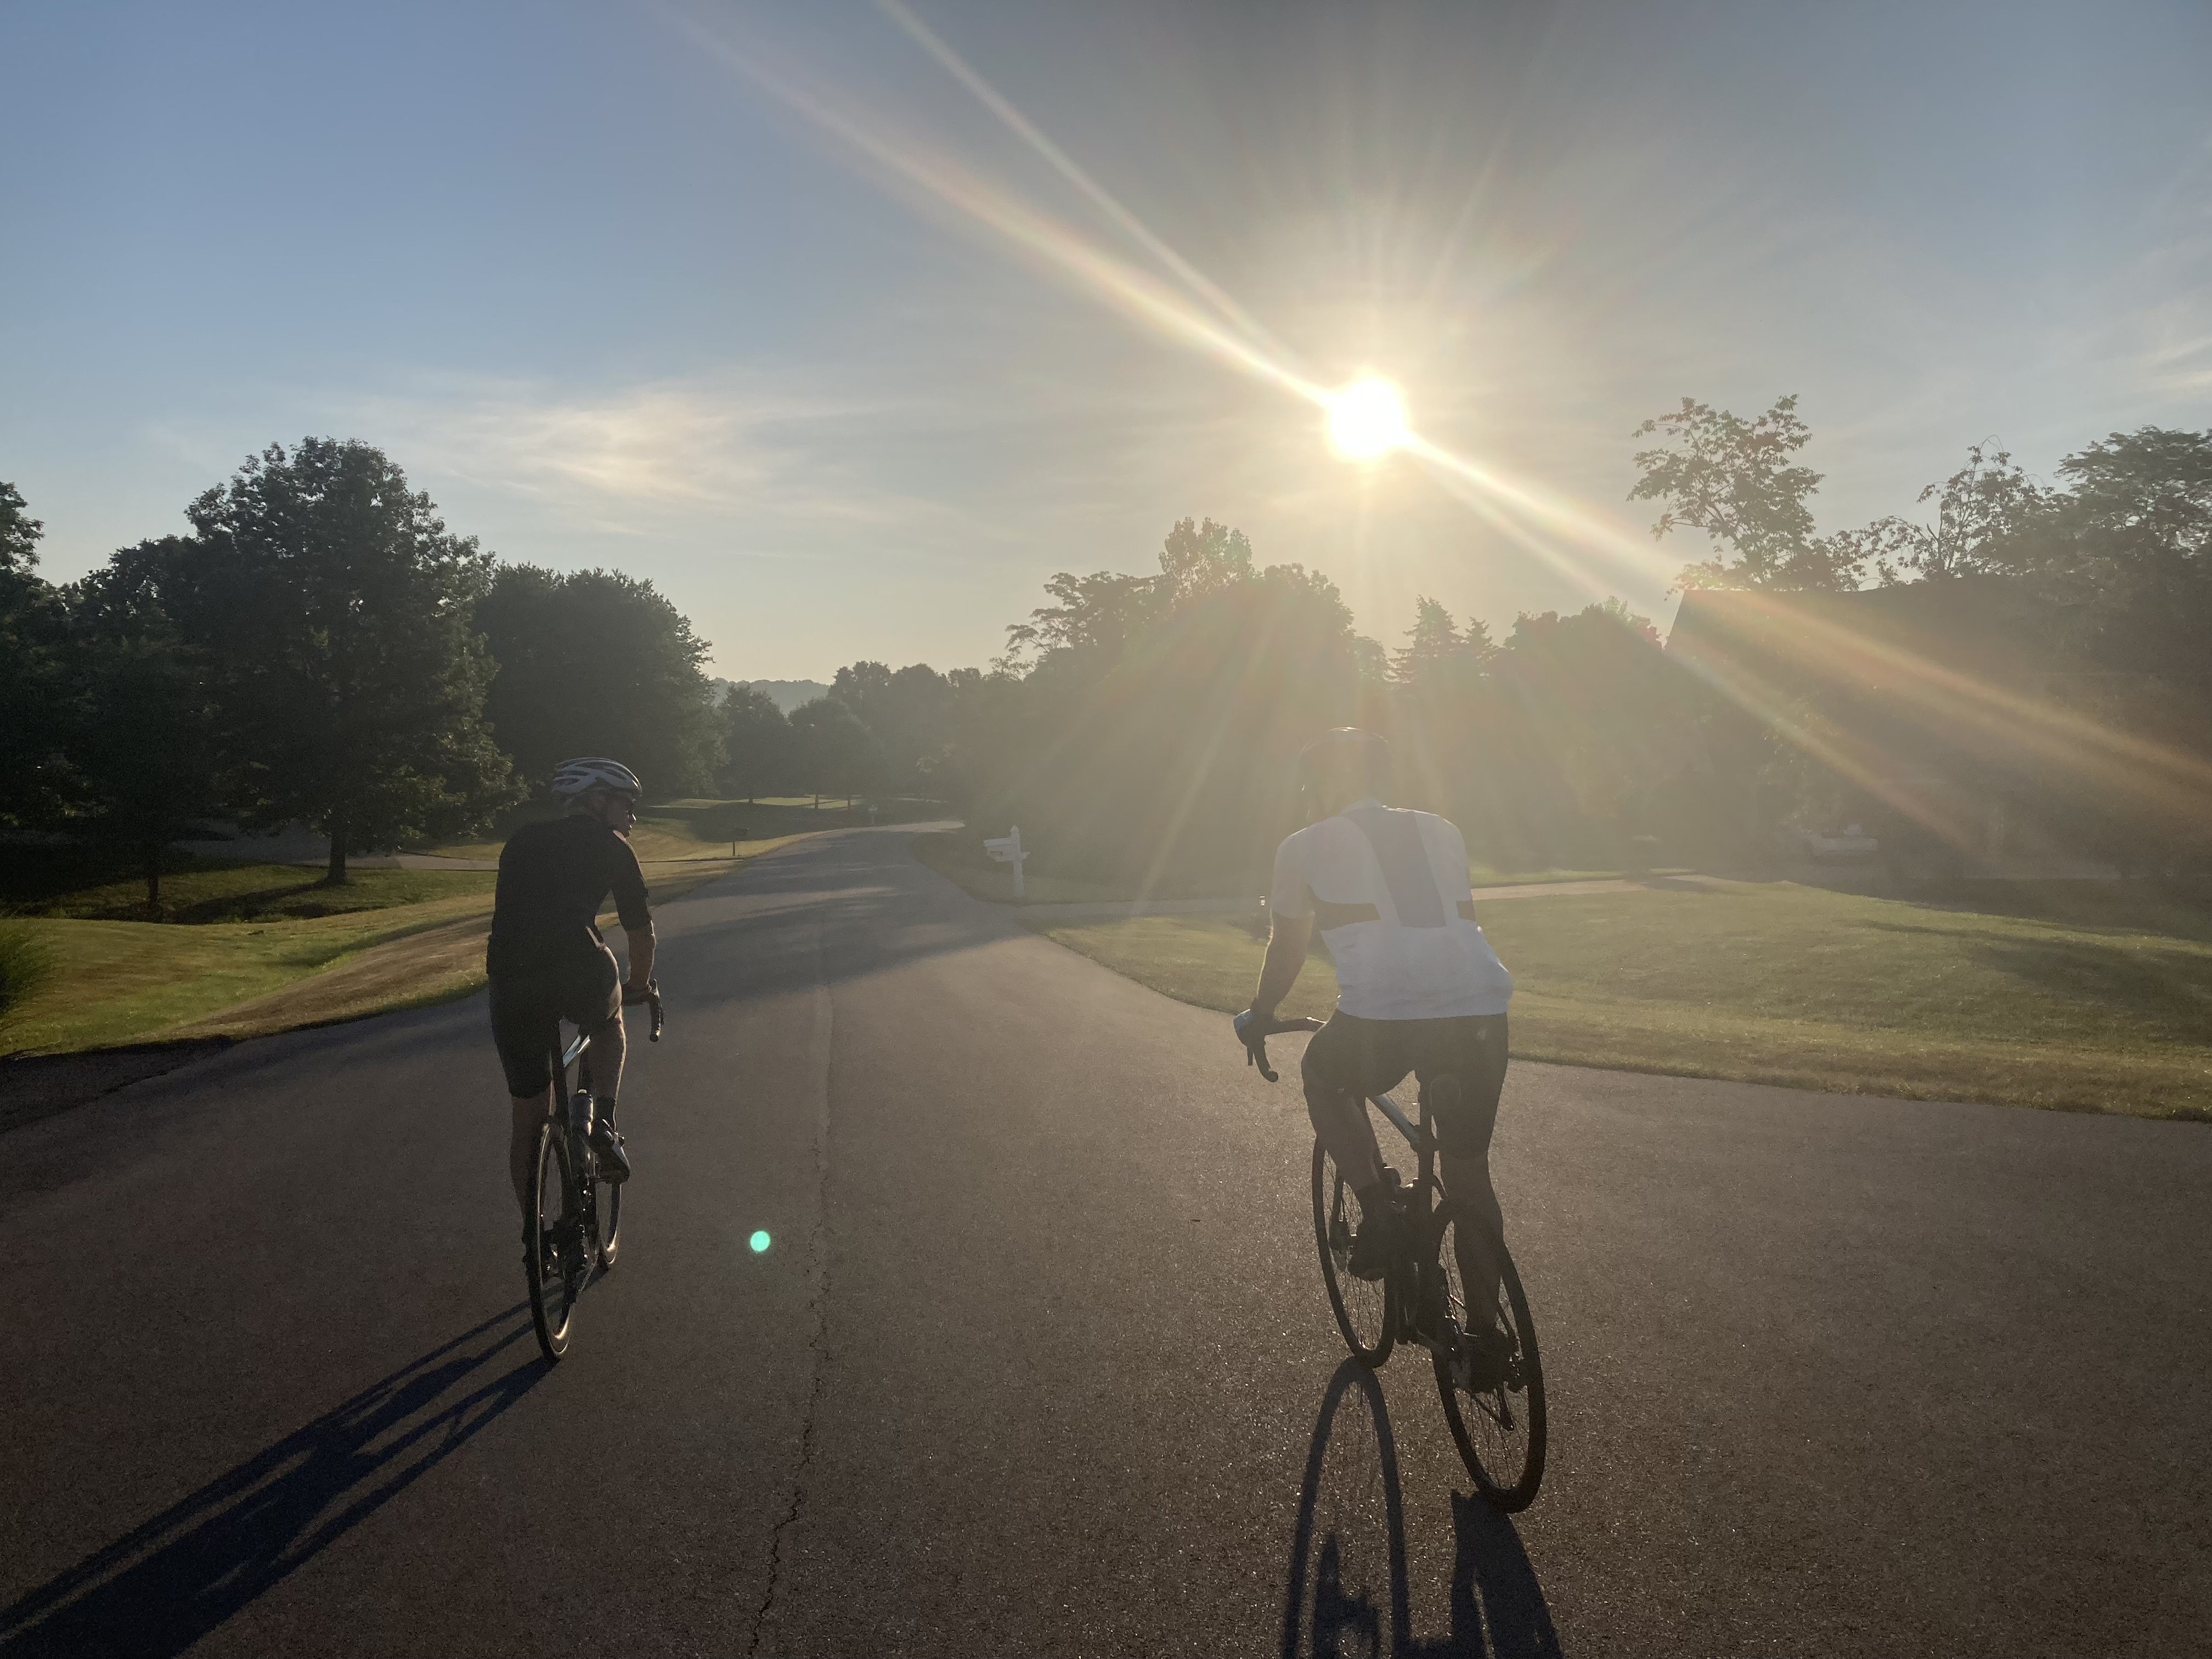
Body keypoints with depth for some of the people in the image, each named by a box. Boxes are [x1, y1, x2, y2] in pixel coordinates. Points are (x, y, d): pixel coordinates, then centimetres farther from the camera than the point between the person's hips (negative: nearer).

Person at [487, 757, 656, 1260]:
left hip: (512, 983, 4)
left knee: (529, 1119, 19)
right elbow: (640, 929, 21)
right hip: (579, 970, -4)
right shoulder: (610, 845, 15)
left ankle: (533, 1235, 28)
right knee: (608, 1021, 34)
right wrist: (640, 984, 39)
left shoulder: (522, 841, 27)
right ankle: (603, 1123, 11)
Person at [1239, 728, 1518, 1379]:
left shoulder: (1306, 846, 13)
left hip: (1382, 1013, -4)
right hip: (1480, 1009, 4)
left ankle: (1377, 1214, 13)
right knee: (1469, 1174, 21)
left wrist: (1259, 1017, 38)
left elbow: (1288, 949, 20)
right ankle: (1486, 1337, 28)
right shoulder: (1440, 831, 23)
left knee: (1324, 1076, 30)